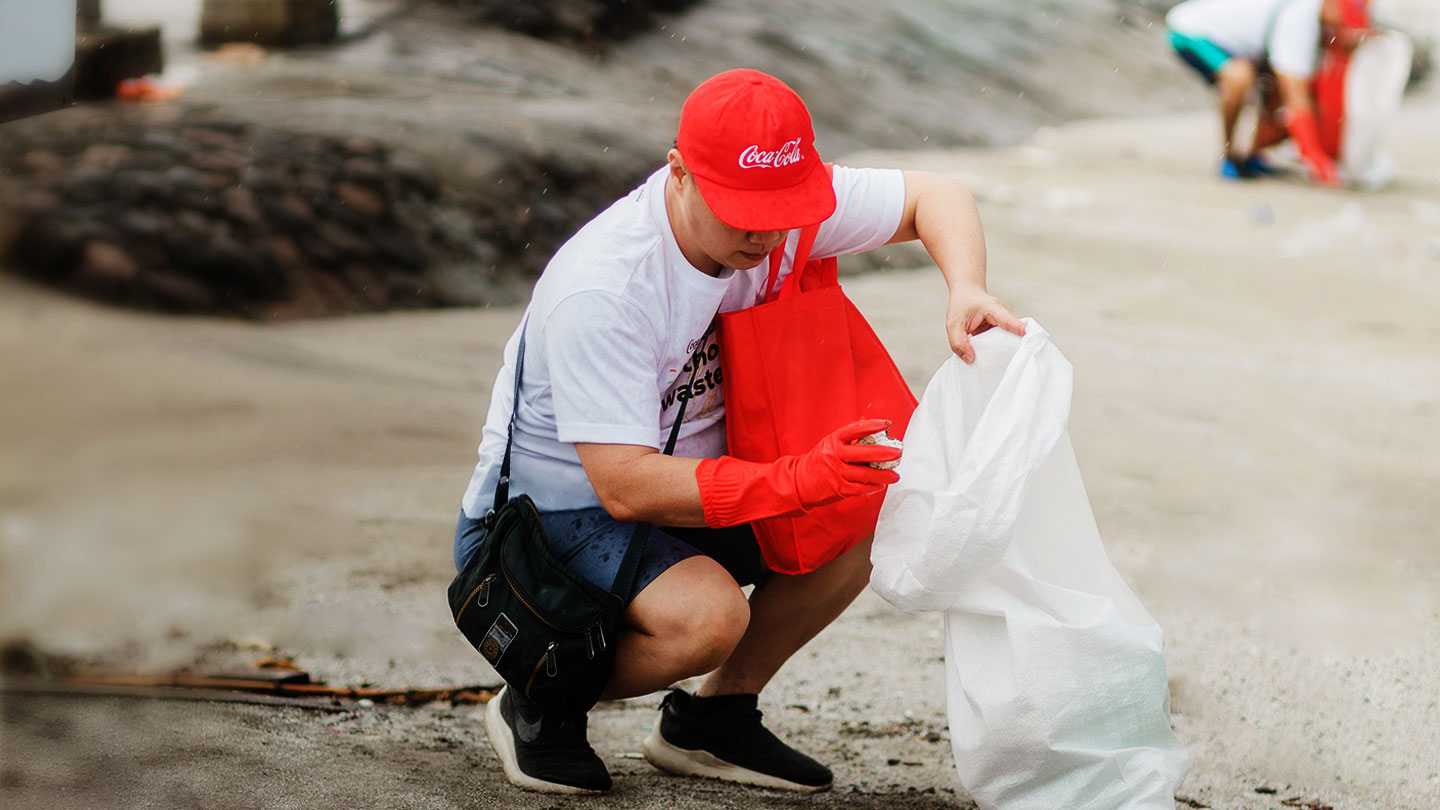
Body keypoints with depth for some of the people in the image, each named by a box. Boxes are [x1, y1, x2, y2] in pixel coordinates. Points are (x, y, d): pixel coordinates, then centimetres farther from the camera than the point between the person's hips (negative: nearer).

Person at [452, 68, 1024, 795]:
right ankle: (539, 706, -4)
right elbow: (625, 487, -34)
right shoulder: (599, 293, -33)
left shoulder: (780, 206, -13)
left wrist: (966, 289, -25)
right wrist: (795, 481, -41)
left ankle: (711, 719, 7)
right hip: (552, 511, -8)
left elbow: (932, 195, -3)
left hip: (677, 480, 8)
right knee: (706, 613, -34)